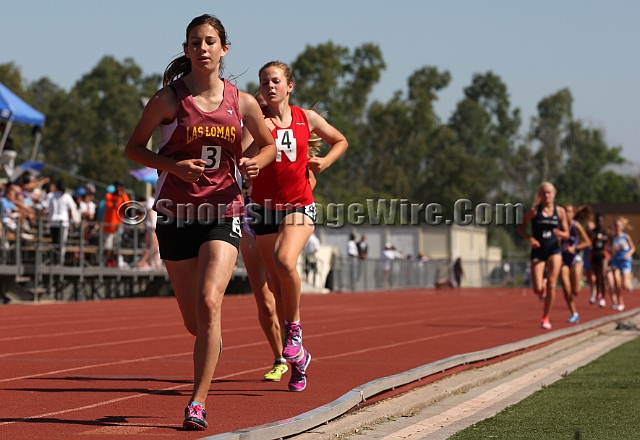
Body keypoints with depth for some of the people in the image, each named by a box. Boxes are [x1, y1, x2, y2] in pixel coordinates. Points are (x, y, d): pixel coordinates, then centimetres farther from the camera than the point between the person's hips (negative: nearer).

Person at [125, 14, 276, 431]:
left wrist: (256, 162, -6)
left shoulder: (242, 102, 1)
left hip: (223, 213, 0)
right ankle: (214, 342, 46)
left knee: (209, 303, -20)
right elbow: (134, 147, 3)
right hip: (176, 214, 0)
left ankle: (199, 402, -16)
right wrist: (173, 166, -14)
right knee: (194, 322, 7)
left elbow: (269, 145, 17)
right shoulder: (168, 99, -4)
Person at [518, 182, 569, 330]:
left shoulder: (560, 211, 4)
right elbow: (521, 226, 6)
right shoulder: (534, 211, -1)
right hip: (538, 251, -1)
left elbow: (566, 234, 8)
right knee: (537, 289, -8)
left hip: (554, 250, 1)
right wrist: (529, 238, -12)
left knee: (551, 285, -9)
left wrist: (560, 233, -15)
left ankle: (545, 318, 3)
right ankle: (542, 288, 31)